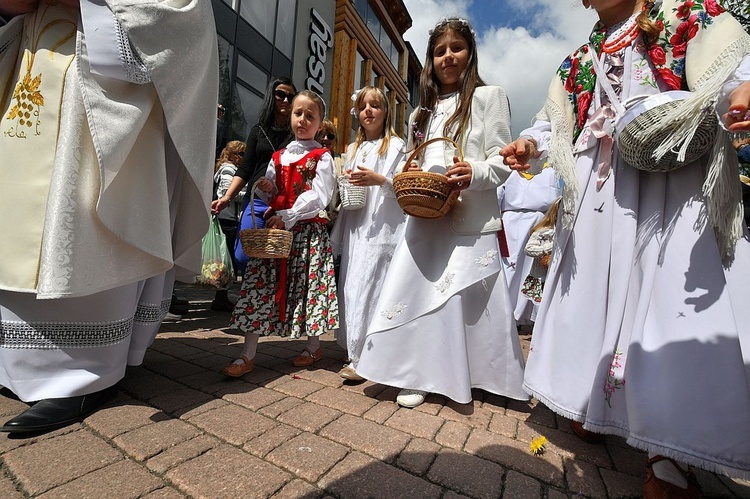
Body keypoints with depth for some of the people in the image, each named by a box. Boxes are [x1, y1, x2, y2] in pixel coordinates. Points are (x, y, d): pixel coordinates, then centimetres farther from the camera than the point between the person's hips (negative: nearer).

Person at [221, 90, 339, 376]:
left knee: (310, 285, 1)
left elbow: (318, 196, -11)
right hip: (275, 227, 5)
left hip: (308, 230, -5)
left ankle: (314, 347, 22)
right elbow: (272, 195, 21)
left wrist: (286, 217, -18)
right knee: (260, 284, -1)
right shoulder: (279, 156, 17)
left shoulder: (322, 157, 2)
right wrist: (267, 189, -3)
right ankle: (248, 355, 7)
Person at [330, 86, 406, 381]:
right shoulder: (353, 149, 23)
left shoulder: (395, 145, 5)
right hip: (355, 227, 6)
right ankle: (354, 350, 17)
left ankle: (362, 357, -2)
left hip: (381, 228, -6)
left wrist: (379, 180, -18)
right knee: (349, 286, 4)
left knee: (369, 288, -11)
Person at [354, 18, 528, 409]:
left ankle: (473, 377, 17)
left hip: (470, 219, -4)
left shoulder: (488, 96, 8)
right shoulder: (422, 112, 23)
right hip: (424, 219, 5)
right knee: (417, 291, 2)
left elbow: (502, 161, 0)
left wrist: (474, 173, -20)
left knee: (469, 299, -3)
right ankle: (419, 376, 14)